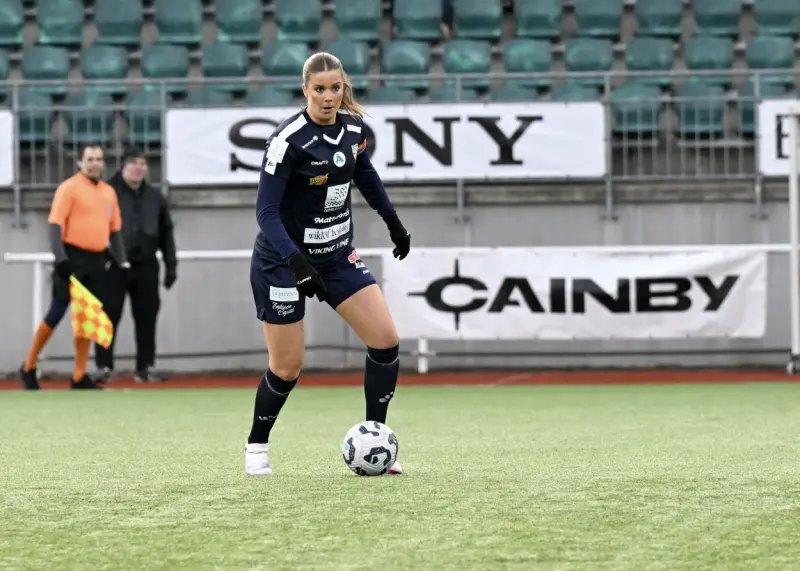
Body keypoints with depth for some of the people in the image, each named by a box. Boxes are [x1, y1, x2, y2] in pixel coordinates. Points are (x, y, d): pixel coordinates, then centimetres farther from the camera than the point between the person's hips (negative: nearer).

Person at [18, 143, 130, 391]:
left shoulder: (109, 192, 14)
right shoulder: (69, 188, -6)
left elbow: (115, 229, 20)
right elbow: (55, 224, -12)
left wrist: (122, 261, 11)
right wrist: (61, 258, -23)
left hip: (97, 261, 6)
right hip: (73, 257, -6)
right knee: (57, 313, -5)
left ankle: (79, 377, 9)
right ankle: (29, 368, 7)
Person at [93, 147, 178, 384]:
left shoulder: (155, 197, 14)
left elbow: (166, 233, 17)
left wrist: (171, 265, 12)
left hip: (146, 266, 4)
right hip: (114, 266, -4)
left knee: (147, 318, 4)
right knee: (109, 317, -5)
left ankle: (145, 367, 11)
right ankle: (104, 367, -2)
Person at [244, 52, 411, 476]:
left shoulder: (354, 128, -3)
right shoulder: (288, 140, -23)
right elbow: (266, 211, -25)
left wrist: (393, 221, 24)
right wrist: (296, 261, -36)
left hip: (337, 255, 6)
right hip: (282, 261, -6)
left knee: (386, 340, -7)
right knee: (287, 368, -1)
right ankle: (256, 448, 24)